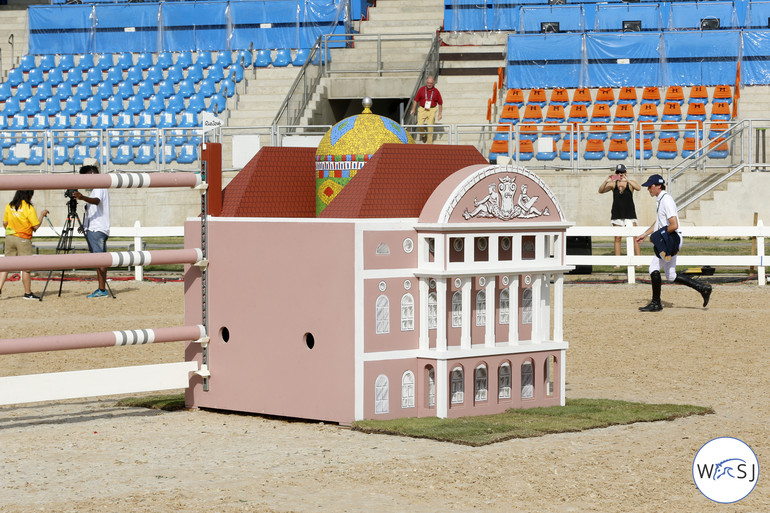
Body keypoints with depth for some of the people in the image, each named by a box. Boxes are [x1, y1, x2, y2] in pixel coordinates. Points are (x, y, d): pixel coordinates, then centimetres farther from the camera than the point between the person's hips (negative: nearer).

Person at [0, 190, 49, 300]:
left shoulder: (9, 206, 3)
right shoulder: (29, 208, -12)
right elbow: (36, 226, -10)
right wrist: (42, 215, 3)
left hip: (9, 237, 5)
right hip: (23, 239, -5)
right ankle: (28, 293, 7)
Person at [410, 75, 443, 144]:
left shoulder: (436, 91, 0)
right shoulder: (421, 89, 0)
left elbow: (440, 103, 8)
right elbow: (416, 99, 7)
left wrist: (440, 114, 6)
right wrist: (413, 109, 3)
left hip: (432, 110, -1)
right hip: (422, 109, 1)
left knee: (430, 127, -7)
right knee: (420, 125, -12)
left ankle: (429, 143, 2)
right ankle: (423, 135, 21)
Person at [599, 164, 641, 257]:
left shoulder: (630, 183, -2)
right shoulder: (613, 184, 3)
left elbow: (638, 188, -21)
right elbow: (601, 191, -4)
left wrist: (627, 180, -33)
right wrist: (606, 182, -23)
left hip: (630, 214, -2)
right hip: (617, 215, 2)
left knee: (634, 238, -8)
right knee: (617, 239, 4)